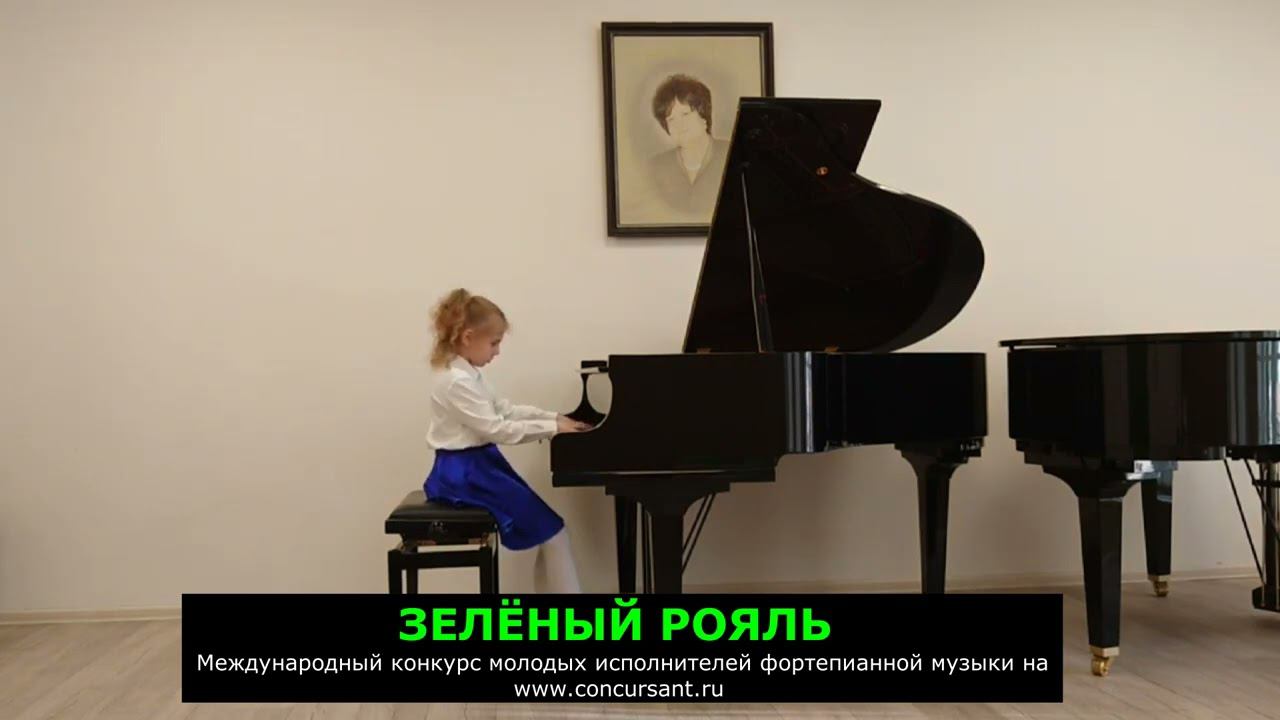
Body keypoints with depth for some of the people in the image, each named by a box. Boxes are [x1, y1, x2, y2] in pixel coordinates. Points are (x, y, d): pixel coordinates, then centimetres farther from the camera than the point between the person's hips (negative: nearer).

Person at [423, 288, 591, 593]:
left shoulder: (468, 375, 12)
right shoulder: (457, 382, -21)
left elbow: (506, 410, 16)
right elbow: (497, 429, -23)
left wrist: (554, 417, 7)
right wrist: (551, 428, -18)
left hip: (479, 466, 10)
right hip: (464, 473, -10)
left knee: (546, 527, 6)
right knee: (551, 529, -9)